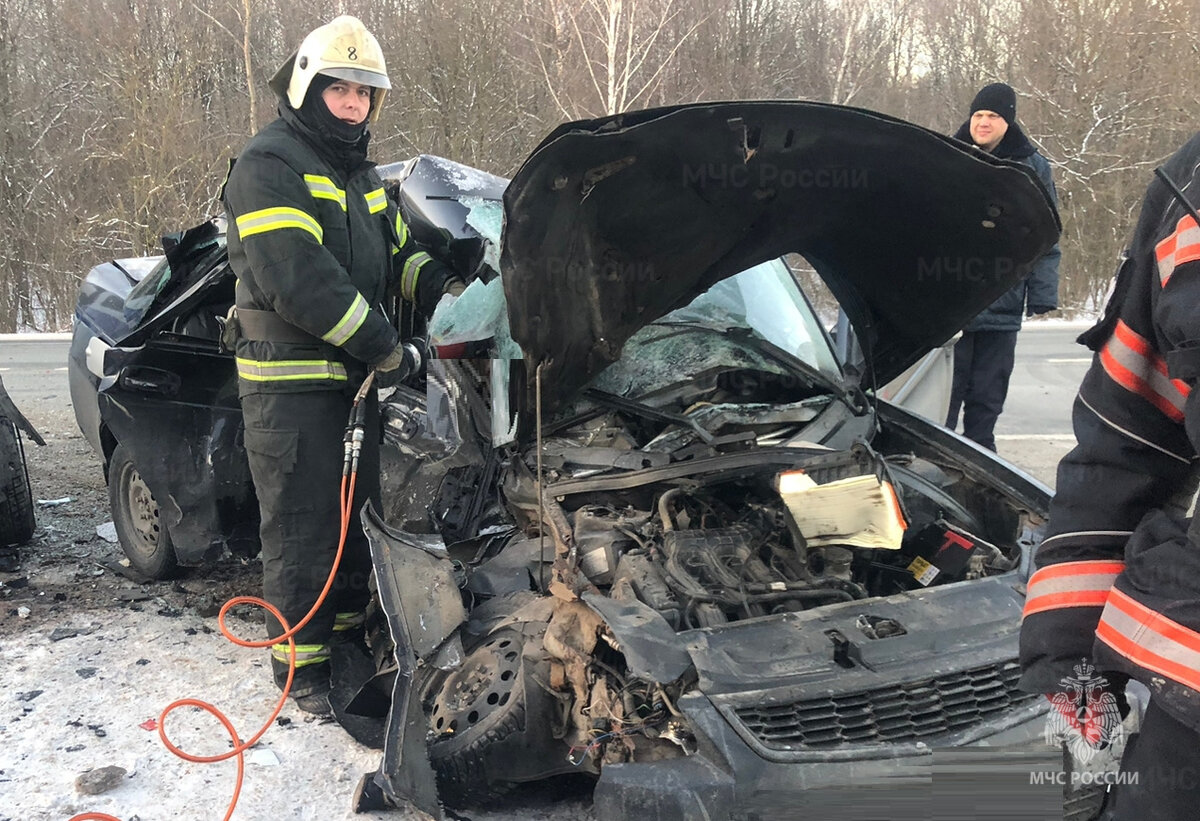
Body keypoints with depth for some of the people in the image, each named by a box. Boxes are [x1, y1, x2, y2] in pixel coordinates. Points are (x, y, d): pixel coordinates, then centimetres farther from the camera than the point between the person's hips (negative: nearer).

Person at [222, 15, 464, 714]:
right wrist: (389, 349, -22)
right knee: (303, 528, -1)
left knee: (355, 514, 19)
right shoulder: (269, 165, -13)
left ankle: (351, 632, 35)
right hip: (290, 385, -9)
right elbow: (299, 280, -24)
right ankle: (304, 666, 12)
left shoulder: (360, 173, 17)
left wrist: (445, 290, -2)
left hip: (354, 377, 9)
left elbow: (398, 251, 21)